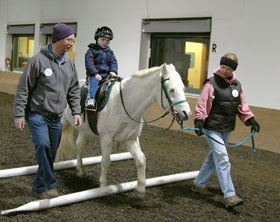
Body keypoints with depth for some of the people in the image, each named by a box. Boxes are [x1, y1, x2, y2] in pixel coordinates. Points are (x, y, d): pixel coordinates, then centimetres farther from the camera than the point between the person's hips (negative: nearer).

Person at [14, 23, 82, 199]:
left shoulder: (70, 63, 5)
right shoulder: (39, 60, -13)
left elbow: (74, 90, 13)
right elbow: (23, 89, -10)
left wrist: (76, 111, 3)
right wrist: (19, 114, -12)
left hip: (57, 118, 6)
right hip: (37, 115, -6)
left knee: (51, 153, 8)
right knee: (43, 146, -22)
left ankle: (40, 186, 23)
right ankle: (49, 185, -9)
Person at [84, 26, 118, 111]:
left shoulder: (110, 51, 19)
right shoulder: (92, 50, 4)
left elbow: (113, 62, 12)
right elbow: (89, 62, -7)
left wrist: (113, 71, -9)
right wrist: (95, 73, -18)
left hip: (107, 74, 5)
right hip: (95, 74, -5)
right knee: (94, 81, -33)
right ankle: (91, 99, -46)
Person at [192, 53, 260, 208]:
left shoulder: (237, 85, 9)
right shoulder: (212, 83, -9)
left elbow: (242, 106, 14)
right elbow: (202, 105, -13)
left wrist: (251, 120, 3)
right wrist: (199, 121, -23)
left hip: (226, 129, 7)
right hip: (212, 128, -7)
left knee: (213, 158, 15)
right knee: (223, 159, -12)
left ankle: (199, 185, 31)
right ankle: (229, 195, -10)